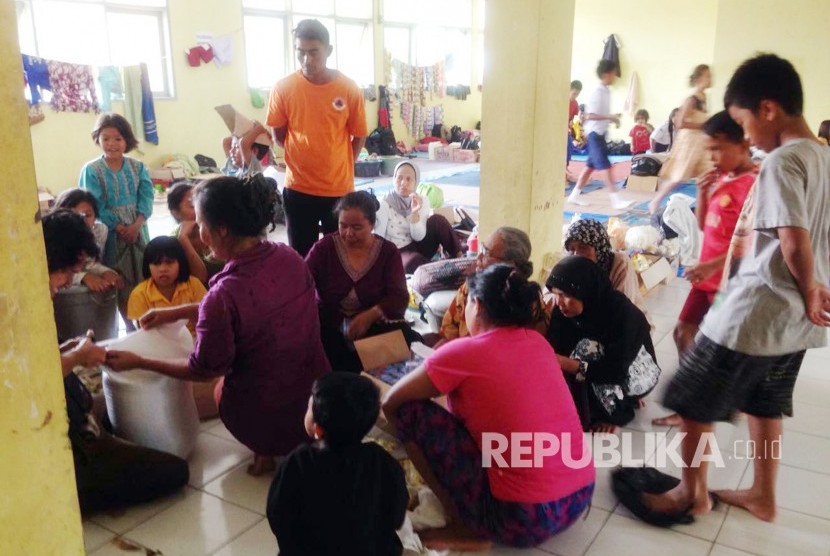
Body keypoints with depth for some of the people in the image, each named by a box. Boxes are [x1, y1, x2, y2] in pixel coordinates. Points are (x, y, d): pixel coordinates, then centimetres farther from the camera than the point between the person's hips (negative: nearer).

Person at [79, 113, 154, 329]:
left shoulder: (138, 167, 4)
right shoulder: (91, 170, -6)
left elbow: (146, 198, -3)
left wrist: (137, 224, -18)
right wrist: (119, 227, -17)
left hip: (138, 232, 3)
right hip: (111, 236, -3)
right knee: (122, 288, 6)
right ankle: (132, 328, 18)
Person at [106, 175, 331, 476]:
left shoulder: (223, 295, -28)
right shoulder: (289, 257, -10)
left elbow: (204, 369, -11)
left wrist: (138, 362, 1)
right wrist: (177, 312, 14)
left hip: (265, 419, -4)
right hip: (320, 402, 4)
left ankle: (265, 449, 17)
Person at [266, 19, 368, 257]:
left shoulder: (350, 89, -7)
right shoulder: (283, 88, -7)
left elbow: (359, 136, 4)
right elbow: (278, 135, 5)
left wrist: (340, 167, 5)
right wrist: (299, 162, 4)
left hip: (340, 188, 0)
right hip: (298, 188, 0)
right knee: (301, 255, 10)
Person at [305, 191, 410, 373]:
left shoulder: (388, 251, 1)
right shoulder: (324, 247, 1)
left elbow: (399, 297, -6)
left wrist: (370, 315, -25)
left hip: (374, 325, 0)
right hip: (328, 325, 0)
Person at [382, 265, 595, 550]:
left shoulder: (465, 351, -11)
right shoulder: (537, 341, 7)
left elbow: (390, 402, 0)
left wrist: (405, 431, 20)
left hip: (524, 517, -7)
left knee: (411, 409, -3)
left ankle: (465, 527, 3)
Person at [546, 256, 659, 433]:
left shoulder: (620, 311, -31)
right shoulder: (563, 310, -17)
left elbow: (616, 372, -35)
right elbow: (556, 350, -18)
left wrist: (568, 364, -44)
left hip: (637, 371, -5)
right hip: (601, 362, 5)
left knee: (587, 349, -30)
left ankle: (616, 412, -7)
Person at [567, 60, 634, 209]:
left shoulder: (606, 91, 12)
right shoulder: (597, 93, -16)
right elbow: (590, 115, -23)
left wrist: (612, 118, 6)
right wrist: (610, 117, -25)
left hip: (601, 132, 10)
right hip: (595, 133, -10)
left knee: (591, 166, 13)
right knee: (607, 167, -10)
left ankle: (574, 195, 20)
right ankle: (616, 200, -9)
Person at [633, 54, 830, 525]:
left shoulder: (782, 162, -19)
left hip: (753, 313, -9)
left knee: (694, 404, 7)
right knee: (764, 407, 23)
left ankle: (693, 493, 23)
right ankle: (763, 496, 37)